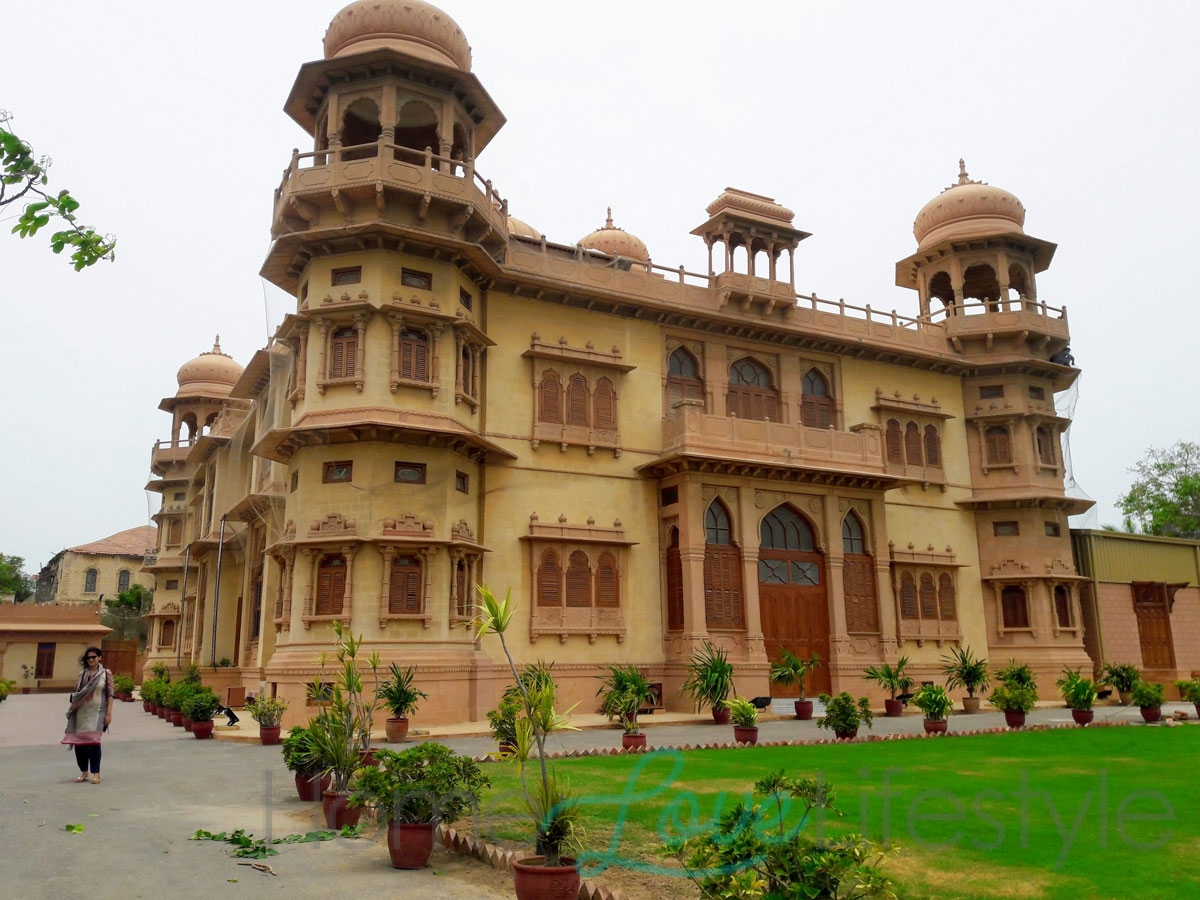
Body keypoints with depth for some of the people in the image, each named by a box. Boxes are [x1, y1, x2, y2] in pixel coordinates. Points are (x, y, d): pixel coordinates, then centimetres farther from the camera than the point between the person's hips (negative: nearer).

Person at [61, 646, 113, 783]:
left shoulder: (106, 674, 0)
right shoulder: (82, 674, 9)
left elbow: (110, 695, -2)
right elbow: (75, 694, 11)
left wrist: (109, 713, -7)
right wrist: (71, 710, 5)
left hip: (97, 713, -4)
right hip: (81, 713, 4)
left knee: (94, 741, -9)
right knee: (79, 742, 3)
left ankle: (96, 774, 1)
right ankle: (84, 773, 17)